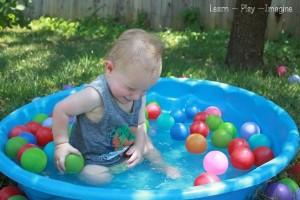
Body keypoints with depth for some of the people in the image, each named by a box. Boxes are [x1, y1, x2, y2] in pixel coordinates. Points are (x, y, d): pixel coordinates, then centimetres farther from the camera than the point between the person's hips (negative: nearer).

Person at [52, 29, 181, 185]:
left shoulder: (139, 96, -12)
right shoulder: (96, 95, -35)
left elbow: (140, 124, 2)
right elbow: (61, 111, -24)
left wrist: (139, 146, -13)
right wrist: (61, 144, -23)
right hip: (92, 161, -6)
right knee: (96, 177, -30)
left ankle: (163, 166, 35)